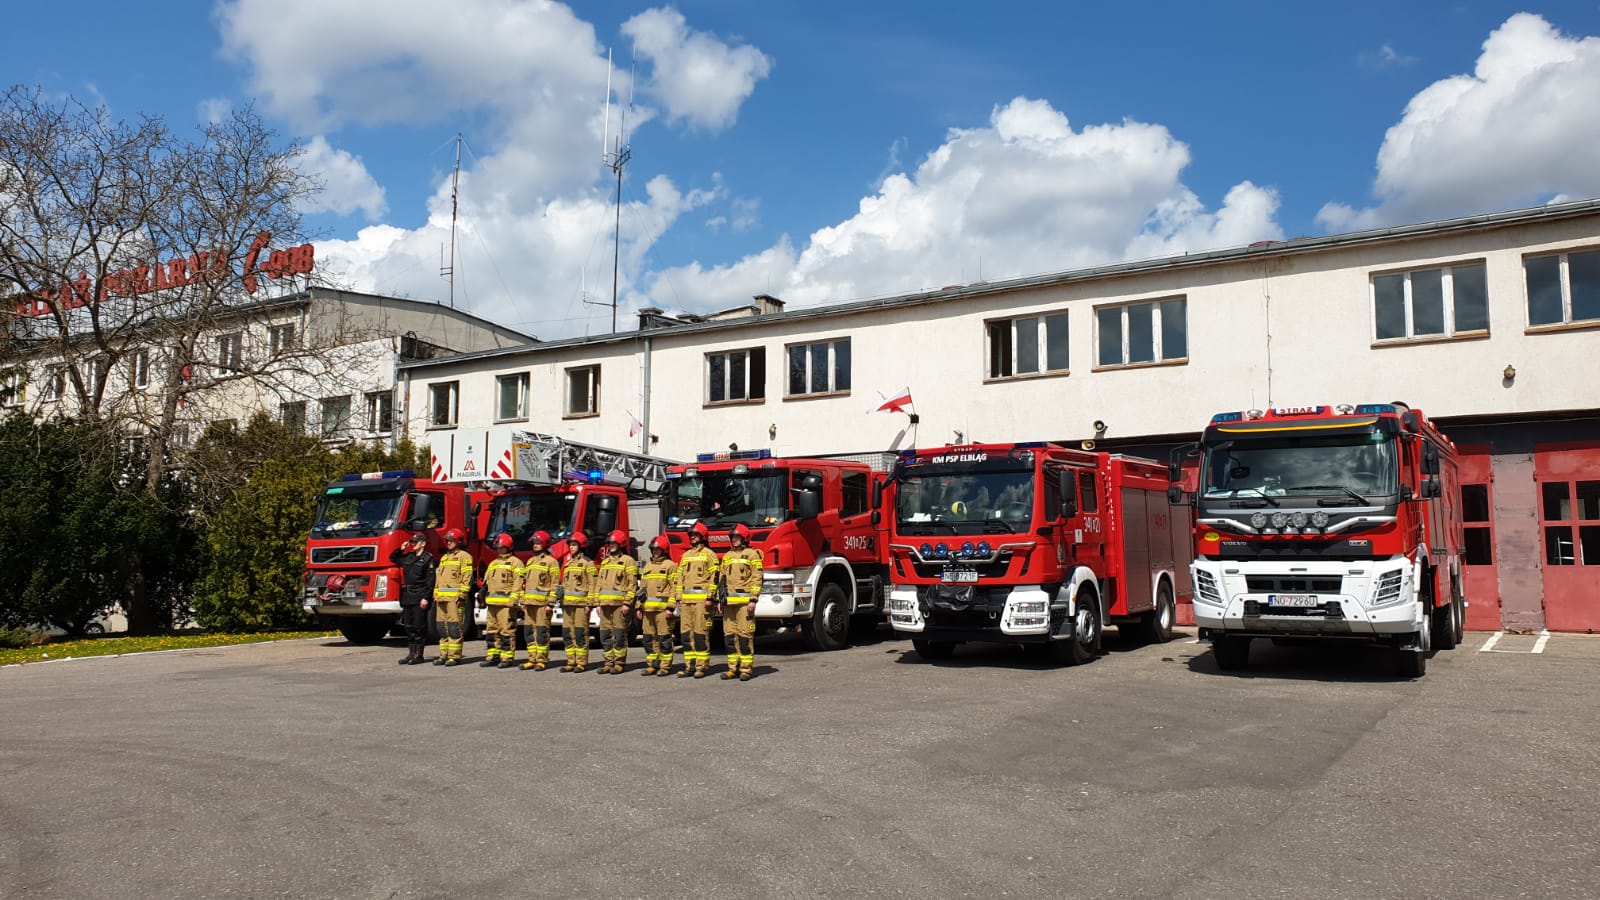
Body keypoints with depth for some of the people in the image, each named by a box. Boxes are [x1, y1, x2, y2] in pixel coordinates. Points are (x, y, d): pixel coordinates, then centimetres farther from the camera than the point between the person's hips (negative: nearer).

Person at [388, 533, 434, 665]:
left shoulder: (428, 558, -7)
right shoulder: (408, 556, 14)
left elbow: (430, 580, -12)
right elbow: (392, 558, 30)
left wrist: (425, 598, -17)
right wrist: (401, 549, 13)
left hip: (419, 598, -7)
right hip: (407, 597, 7)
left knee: (419, 626, -3)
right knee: (408, 627, 10)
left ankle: (418, 655, 3)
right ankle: (410, 654, 16)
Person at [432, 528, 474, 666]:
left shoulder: (464, 556, -2)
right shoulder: (444, 558, 23)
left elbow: (467, 578, -10)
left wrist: (461, 595, -17)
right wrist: (435, 595, 17)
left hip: (454, 598, -8)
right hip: (441, 598, 8)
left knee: (454, 627, -9)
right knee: (442, 627, 8)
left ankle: (454, 657, -8)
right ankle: (443, 655, 13)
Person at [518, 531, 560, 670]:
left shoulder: (551, 562, -3)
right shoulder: (530, 561, 19)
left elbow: (554, 584, -7)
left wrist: (550, 603, -13)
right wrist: (523, 601, 15)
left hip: (542, 603, -7)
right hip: (529, 602, 7)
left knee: (542, 632, -6)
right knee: (529, 631, 7)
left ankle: (542, 660, -1)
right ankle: (532, 659, 13)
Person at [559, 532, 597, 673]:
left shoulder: (587, 563, -3)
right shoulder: (568, 563, 20)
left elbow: (592, 584, -7)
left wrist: (589, 603, -13)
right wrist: (562, 602, 18)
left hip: (581, 603, -7)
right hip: (568, 603, 7)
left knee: (580, 634, -7)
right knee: (567, 634, 6)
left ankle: (582, 662, -3)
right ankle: (571, 662, 11)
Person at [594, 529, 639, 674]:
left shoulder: (628, 561, -1)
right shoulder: (605, 562, 20)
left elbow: (632, 584, -7)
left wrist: (627, 603, -14)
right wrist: (598, 603, 15)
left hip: (620, 604, -7)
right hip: (605, 604, 7)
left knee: (619, 635, -5)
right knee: (605, 635, 7)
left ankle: (619, 663, 0)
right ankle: (609, 662, 14)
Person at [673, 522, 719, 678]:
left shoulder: (709, 554, 1)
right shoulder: (685, 555, 20)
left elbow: (714, 577, -6)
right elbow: (680, 578, 20)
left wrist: (710, 598, -13)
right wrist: (679, 598, 13)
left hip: (701, 599, -6)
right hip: (686, 600, 6)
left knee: (701, 633, -7)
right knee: (686, 633, 4)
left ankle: (702, 666, -4)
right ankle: (689, 665, 10)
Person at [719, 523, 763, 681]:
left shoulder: (752, 554, 0)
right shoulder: (727, 556, 19)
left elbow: (757, 578, -6)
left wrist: (753, 600, -13)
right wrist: (720, 600, 15)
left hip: (744, 601, -6)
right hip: (729, 602, 6)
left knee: (745, 635, -6)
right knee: (730, 635, 5)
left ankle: (746, 669, -3)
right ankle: (733, 668, 11)